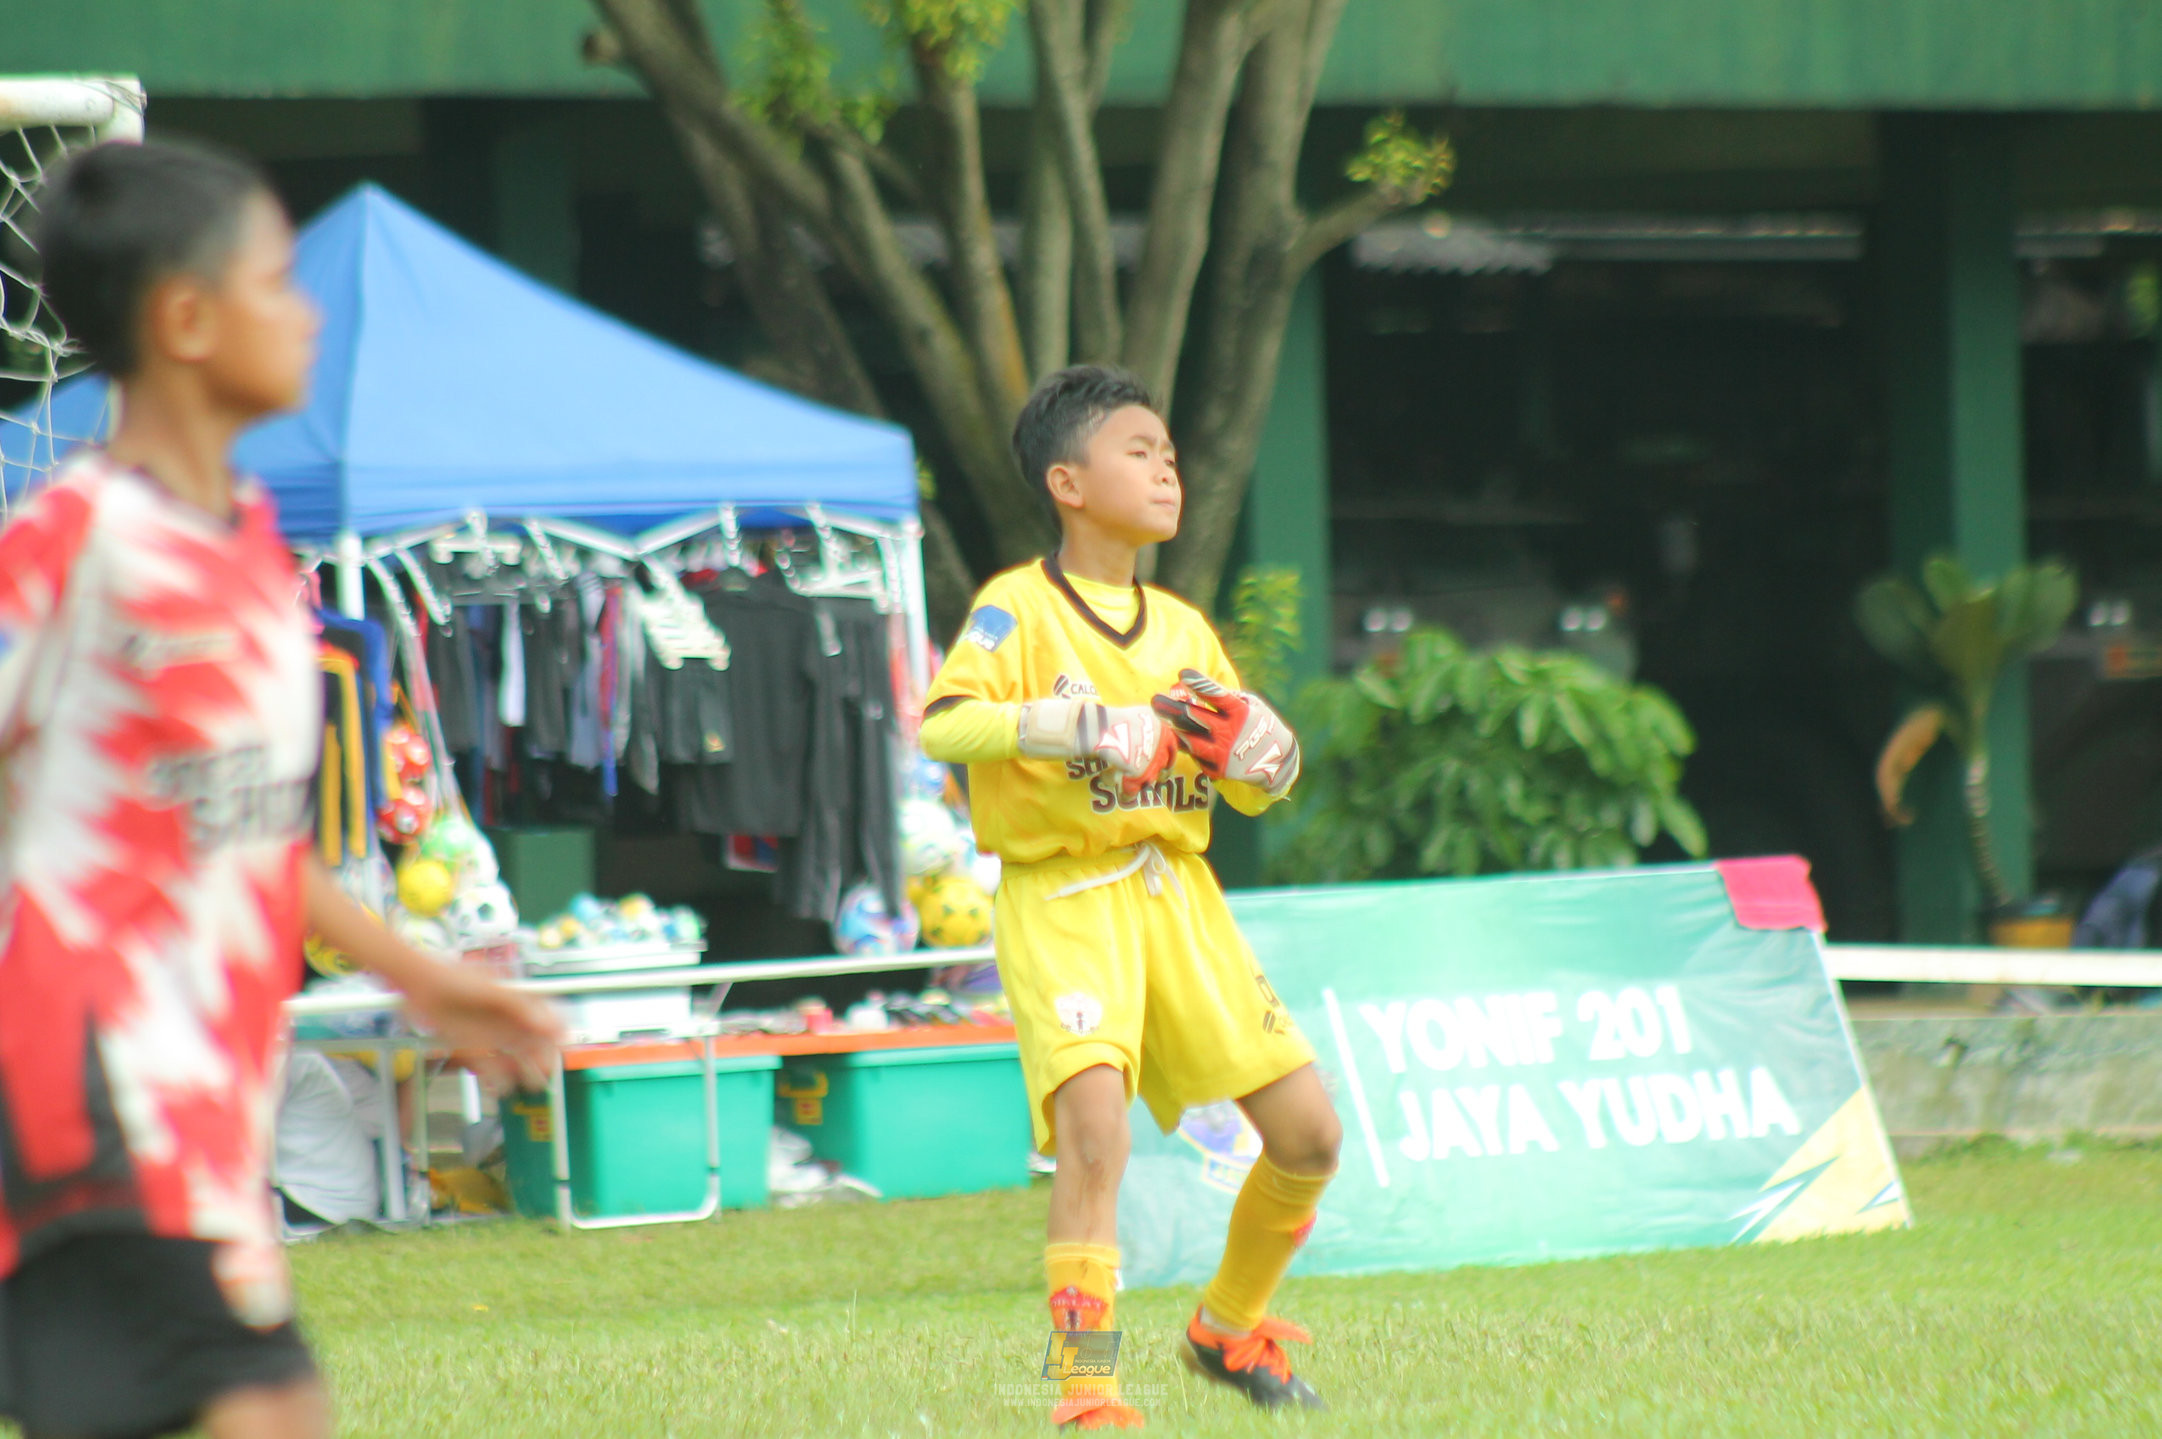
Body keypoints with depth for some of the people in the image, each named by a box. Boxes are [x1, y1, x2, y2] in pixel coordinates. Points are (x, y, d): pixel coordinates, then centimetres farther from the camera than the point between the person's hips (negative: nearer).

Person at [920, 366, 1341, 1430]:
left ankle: (1228, 1329, 28)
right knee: (1094, 1123, -26)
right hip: (1063, 902, -6)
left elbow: (1251, 792, 19)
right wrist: (1082, 725, -30)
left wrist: (1264, 764, -4)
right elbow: (942, 725, -21)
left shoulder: (1184, 630, 13)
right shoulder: (1019, 609, -5)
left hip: (1178, 893, 6)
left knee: (1308, 1136, 3)